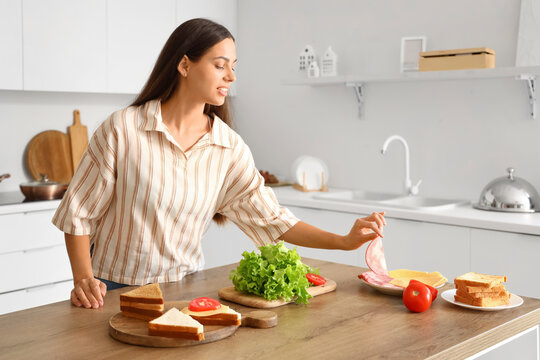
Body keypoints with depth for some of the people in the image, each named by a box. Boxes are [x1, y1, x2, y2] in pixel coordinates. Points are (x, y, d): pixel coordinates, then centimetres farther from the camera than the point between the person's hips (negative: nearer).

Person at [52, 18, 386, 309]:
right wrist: (83, 279, -18)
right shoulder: (122, 128, -14)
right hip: (114, 288, -3)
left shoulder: (230, 149, -4)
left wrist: (344, 240, -14)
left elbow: (271, 218, -6)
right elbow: (79, 212, -7)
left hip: (183, 287, 3)